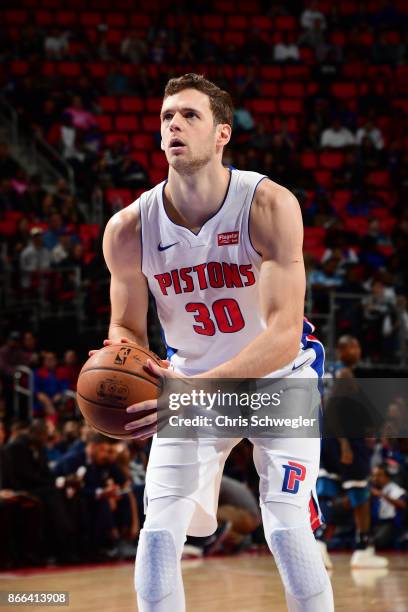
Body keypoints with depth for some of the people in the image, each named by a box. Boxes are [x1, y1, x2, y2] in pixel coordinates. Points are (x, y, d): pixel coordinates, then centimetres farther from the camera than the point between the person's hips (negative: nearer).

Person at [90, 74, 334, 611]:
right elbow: (129, 328, 0)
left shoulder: (270, 205, -26)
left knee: (287, 530, -13)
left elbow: (284, 333, -31)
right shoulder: (129, 228, -15)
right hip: (192, 383, 3)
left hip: (278, 379, -3)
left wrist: (200, 389, -44)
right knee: (159, 532, -8)